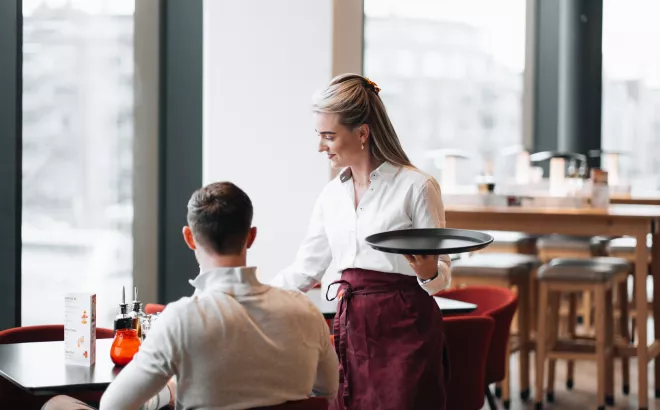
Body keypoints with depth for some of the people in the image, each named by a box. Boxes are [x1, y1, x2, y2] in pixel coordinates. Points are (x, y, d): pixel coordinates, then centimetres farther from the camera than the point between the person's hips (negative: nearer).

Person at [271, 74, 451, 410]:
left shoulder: (417, 187, -6)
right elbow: (303, 272, 17)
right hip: (349, 328, 5)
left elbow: (440, 277, -3)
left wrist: (428, 273, -25)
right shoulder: (332, 194, 10)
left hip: (404, 328, -5)